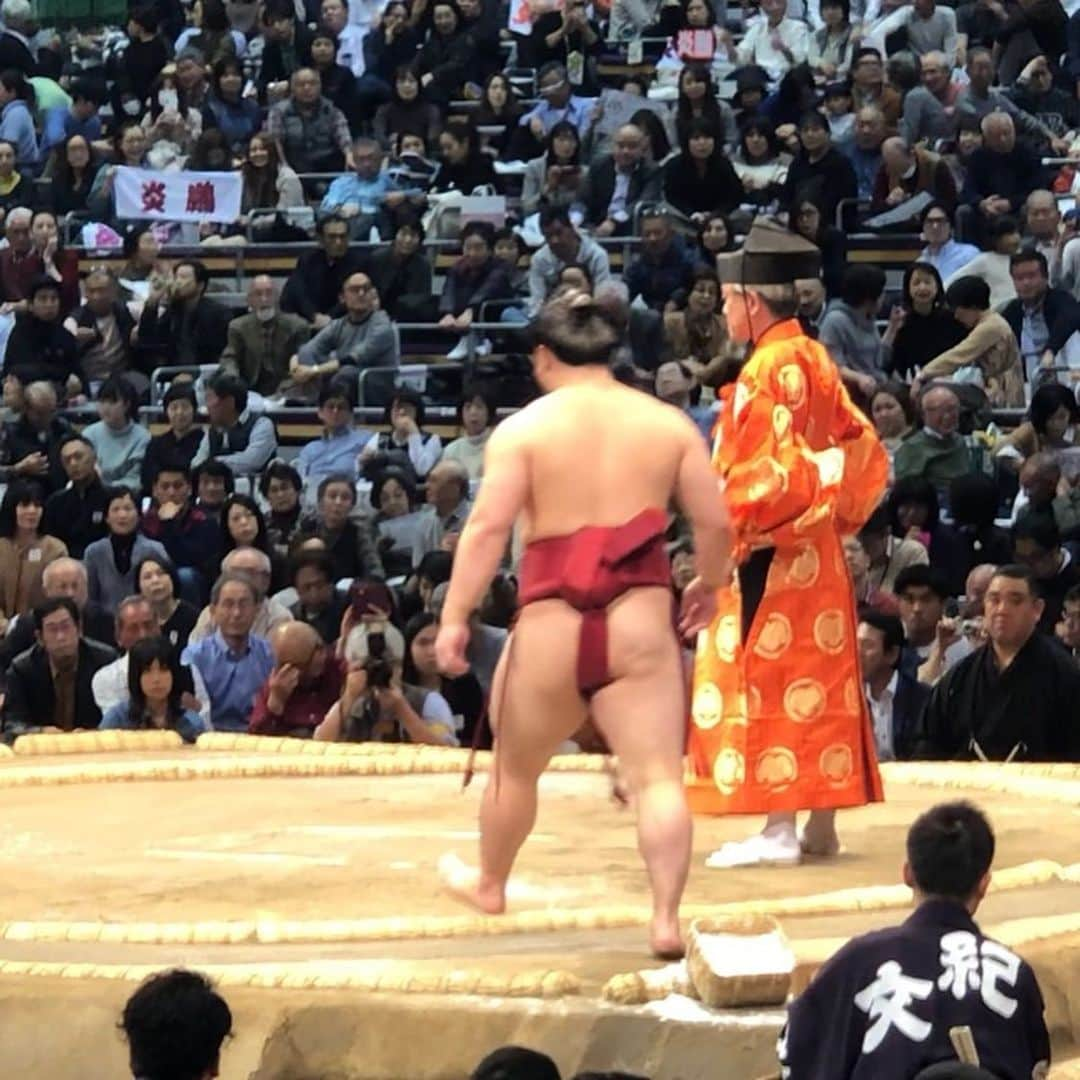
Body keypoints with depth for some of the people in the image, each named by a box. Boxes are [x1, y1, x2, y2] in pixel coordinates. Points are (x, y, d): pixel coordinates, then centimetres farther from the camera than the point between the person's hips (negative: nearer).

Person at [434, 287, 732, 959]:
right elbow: (716, 523, 6)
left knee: (516, 770, 20)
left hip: (550, 626, -1)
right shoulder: (669, 424, 6)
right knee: (658, 776, -4)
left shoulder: (524, 428, -1)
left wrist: (455, 617, -7)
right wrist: (708, 585, 24)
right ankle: (667, 917, -16)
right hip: (641, 624, 1)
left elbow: (488, 527, -9)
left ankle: (490, 884, 40)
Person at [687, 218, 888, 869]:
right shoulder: (816, 361, 11)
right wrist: (835, 518, 16)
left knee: (770, 685, -6)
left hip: (771, 552, -9)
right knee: (815, 684, 11)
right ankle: (822, 826, 14)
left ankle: (780, 831, -7)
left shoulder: (769, 369, -15)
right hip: (816, 550, 9)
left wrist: (728, 524, -12)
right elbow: (864, 448, 15)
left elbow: (771, 468, -21)